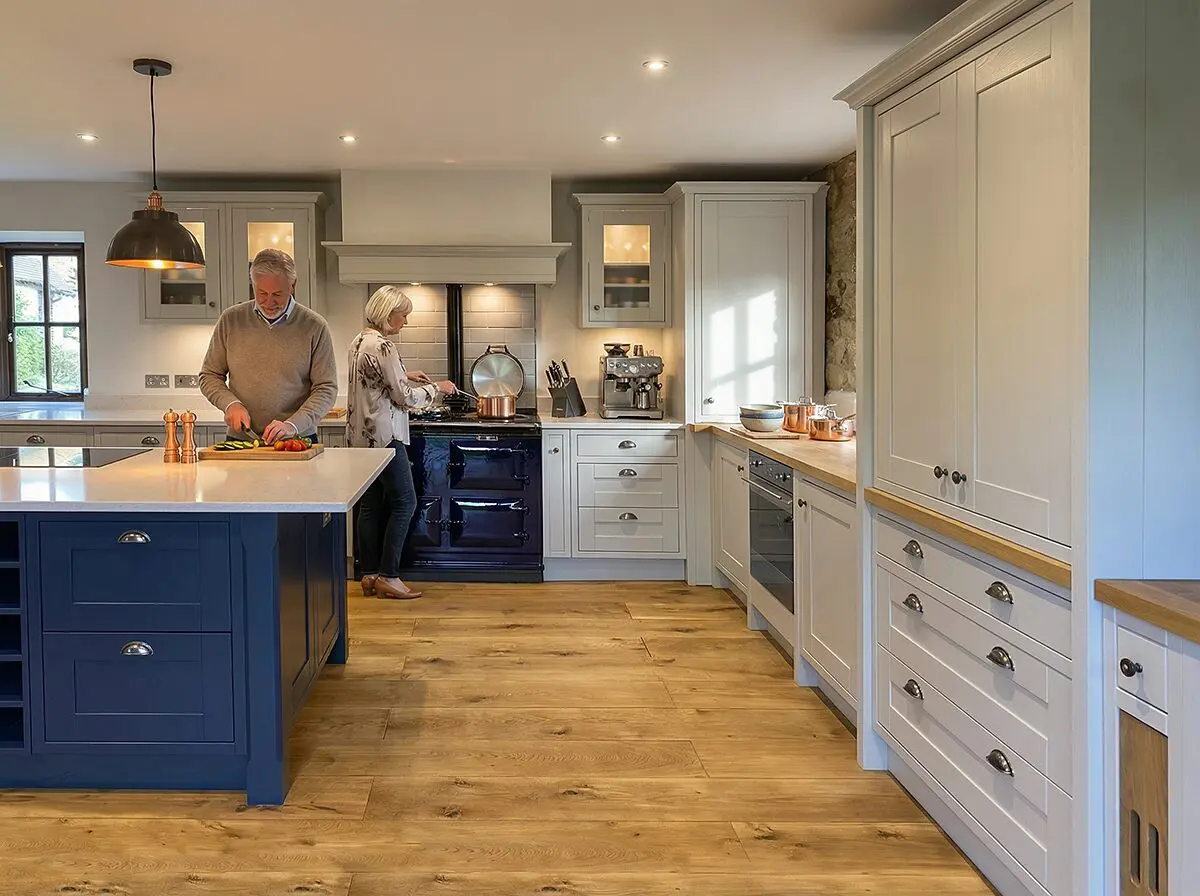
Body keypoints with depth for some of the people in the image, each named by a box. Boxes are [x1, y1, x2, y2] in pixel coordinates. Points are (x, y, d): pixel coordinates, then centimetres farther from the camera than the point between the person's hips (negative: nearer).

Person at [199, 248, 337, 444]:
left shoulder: (314, 327, 2)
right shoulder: (230, 320, 9)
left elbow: (326, 389, 0)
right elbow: (209, 376, 17)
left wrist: (293, 425, -14)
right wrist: (230, 404, -3)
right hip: (239, 441, 2)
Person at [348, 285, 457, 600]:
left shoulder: (359, 342, 11)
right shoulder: (384, 347, -18)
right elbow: (406, 398, -16)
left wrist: (404, 376, 21)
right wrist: (437, 388, -2)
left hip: (359, 436, 9)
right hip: (384, 437, -9)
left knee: (371, 504, 12)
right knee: (404, 503, -1)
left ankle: (369, 574, 16)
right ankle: (388, 577, -1)